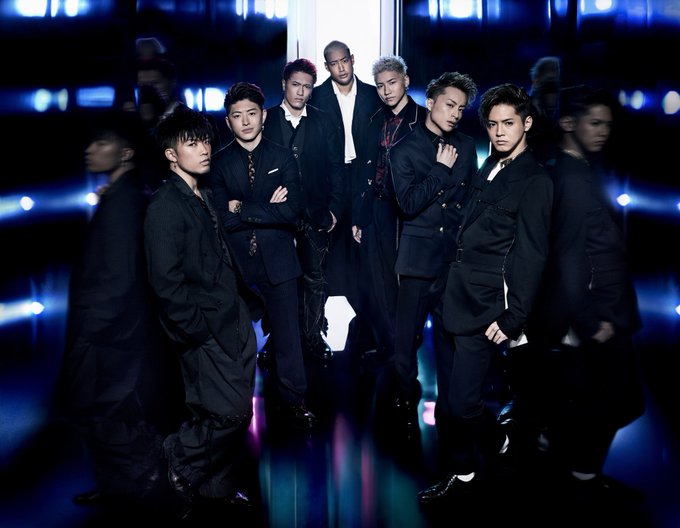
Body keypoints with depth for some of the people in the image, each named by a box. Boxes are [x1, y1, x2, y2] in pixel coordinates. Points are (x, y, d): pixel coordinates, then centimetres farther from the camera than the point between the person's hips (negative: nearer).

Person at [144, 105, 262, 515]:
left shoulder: (206, 196, 13)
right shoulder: (165, 207, -13)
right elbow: (167, 282, -18)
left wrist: (248, 306, 11)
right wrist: (199, 329, -17)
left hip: (236, 321, 8)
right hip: (206, 331, -8)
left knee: (239, 412, 13)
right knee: (230, 412, -8)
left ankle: (219, 488, 31)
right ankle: (182, 460, 19)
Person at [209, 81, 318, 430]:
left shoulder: (283, 158, 3)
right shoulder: (219, 163, 2)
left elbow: (291, 212, -10)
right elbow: (222, 218, -10)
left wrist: (243, 209, -12)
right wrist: (266, 209, -13)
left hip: (277, 259, 0)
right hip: (235, 261, 0)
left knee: (287, 333, 4)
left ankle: (292, 403, 18)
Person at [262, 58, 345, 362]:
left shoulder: (323, 122, 7)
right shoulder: (266, 120, 2)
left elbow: (335, 168, 6)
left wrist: (334, 208, -2)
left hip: (315, 214, 1)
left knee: (315, 279, 6)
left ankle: (313, 337, 19)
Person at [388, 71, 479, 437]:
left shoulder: (466, 146, 11)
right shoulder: (404, 150, 0)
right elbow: (409, 204, -12)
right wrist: (442, 169, -9)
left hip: (457, 254, 3)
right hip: (420, 253, -3)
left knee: (450, 331, 7)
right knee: (408, 334, 0)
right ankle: (406, 400, 17)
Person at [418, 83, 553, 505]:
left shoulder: (535, 182, -9)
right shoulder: (489, 169, 14)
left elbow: (531, 256, -13)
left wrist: (512, 319, -15)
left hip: (486, 309, -8)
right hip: (456, 298, 8)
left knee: (461, 402, -7)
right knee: (447, 398, 13)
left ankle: (501, 437, 21)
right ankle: (462, 475, 31)